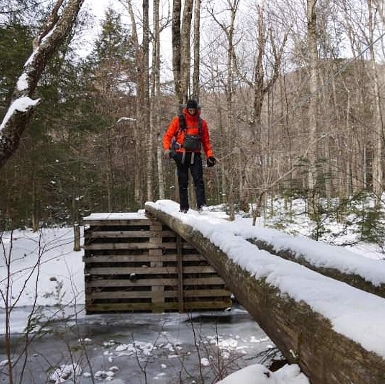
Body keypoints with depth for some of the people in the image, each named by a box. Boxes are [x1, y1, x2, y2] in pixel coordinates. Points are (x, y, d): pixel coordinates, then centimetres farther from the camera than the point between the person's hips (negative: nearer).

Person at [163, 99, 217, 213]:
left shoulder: (202, 123, 9)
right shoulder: (178, 120, 4)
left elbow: (206, 141, 13)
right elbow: (168, 135, 3)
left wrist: (210, 155, 3)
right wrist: (167, 149, -13)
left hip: (195, 155, 1)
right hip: (181, 155, -1)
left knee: (198, 179, -12)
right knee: (183, 182, 5)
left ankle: (201, 204, -15)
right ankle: (183, 207, 12)